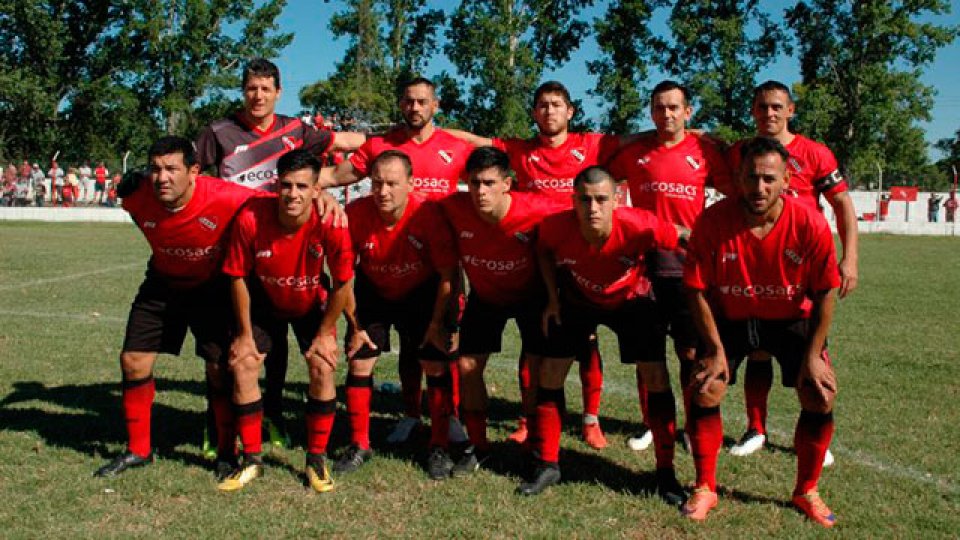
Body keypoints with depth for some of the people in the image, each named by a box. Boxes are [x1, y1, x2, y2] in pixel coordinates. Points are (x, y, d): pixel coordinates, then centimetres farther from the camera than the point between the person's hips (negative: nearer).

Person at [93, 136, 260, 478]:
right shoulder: (137, 197, -22)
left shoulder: (223, 198, -35)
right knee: (133, 360, 3)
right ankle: (138, 450, 21)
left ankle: (227, 453, 10)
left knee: (220, 367, -9)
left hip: (213, 286, -4)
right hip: (162, 283, 4)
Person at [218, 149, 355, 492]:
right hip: (264, 303, 1)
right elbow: (238, 277, -15)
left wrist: (324, 334, -12)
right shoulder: (250, 219, -30)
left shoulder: (330, 225, -33)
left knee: (323, 369, -13)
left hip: (312, 305, -1)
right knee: (243, 368, -7)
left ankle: (317, 460, 6)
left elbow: (343, 284, -18)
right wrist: (245, 333, -9)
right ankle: (252, 461, 10)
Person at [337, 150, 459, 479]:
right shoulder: (355, 213, -24)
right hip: (373, 293, 2)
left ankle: (440, 449, 10)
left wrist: (438, 322, -15)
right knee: (359, 364, -1)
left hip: (422, 293, -1)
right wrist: (355, 324, -8)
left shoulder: (428, 214, -29)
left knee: (436, 366, -6)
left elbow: (448, 273, -18)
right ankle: (359, 446, 16)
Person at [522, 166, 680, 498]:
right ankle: (548, 465, 15)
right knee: (549, 374, -3)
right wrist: (553, 298, -8)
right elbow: (543, 250, -4)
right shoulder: (557, 226, -30)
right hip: (577, 299, 2)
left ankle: (665, 472, 8)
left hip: (630, 300, -1)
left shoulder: (640, 227, -37)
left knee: (656, 378, -9)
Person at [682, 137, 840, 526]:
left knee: (821, 397, -9)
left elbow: (825, 293, -11)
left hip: (792, 319, 1)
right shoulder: (713, 222, -23)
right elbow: (698, 289, -13)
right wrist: (716, 349, -14)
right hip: (730, 318, 0)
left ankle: (806, 492, 15)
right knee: (706, 389, -13)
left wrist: (813, 355, -13)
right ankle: (704, 489, 8)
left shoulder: (811, 224, -22)